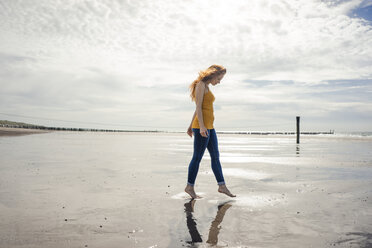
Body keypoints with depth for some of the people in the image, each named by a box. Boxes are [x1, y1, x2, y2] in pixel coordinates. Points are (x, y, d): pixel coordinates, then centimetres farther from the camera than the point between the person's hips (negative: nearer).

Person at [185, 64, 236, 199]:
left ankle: (222, 186, 16)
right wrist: (201, 126, -23)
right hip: (201, 127, -10)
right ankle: (190, 187, 9)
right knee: (197, 157, -2)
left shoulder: (206, 87, 21)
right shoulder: (201, 85, -8)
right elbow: (198, 107, -16)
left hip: (209, 127, 10)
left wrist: (191, 126, 23)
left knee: (216, 156, 10)